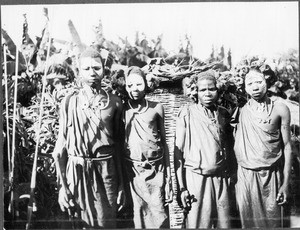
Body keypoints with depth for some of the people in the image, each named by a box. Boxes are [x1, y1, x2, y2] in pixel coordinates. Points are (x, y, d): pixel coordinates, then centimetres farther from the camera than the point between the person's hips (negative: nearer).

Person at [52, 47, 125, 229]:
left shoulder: (114, 102, 2)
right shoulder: (70, 102, 0)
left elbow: (118, 145, 5)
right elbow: (61, 145, 1)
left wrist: (122, 185, 4)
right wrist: (62, 186, -3)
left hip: (107, 172, 1)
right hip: (77, 171, 0)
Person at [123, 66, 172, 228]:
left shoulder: (156, 108, 3)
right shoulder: (122, 109, 1)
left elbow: (163, 141, 7)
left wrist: (168, 174, 3)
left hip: (156, 168, 0)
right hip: (132, 169, 0)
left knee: (158, 212, -3)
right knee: (139, 211, 5)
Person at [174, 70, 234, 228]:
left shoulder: (224, 114, 9)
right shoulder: (187, 113, -4)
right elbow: (178, 152, -4)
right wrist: (181, 187, -9)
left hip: (221, 178, 4)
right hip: (195, 178, -4)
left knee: (224, 223, 7)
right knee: (196, 224, 0)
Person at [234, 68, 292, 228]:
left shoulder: (280, 110, -2)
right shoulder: (241, 111, 3)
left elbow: (286, 146, 0)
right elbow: (236, 145, 7)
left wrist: (285, 182, -4)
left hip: (270, 175, -1)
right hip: (245, 175, 1)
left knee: (271, 221, 4)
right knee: (248, 220, 8)